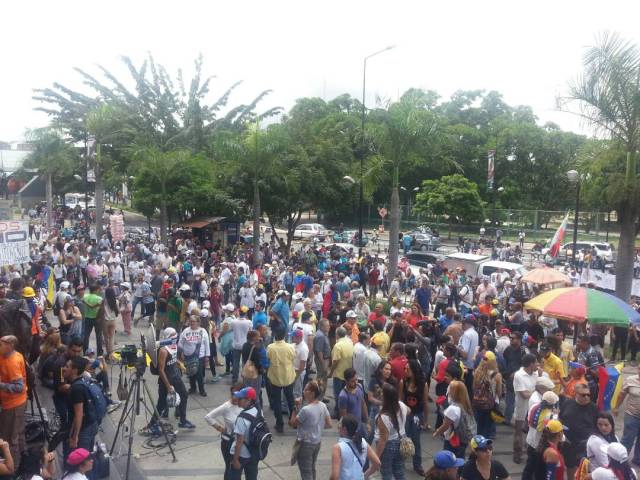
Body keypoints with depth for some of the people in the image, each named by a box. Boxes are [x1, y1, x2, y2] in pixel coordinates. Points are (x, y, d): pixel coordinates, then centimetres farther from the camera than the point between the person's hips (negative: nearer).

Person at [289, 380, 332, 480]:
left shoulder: (305, 409, -27)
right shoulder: (323, 406, -6)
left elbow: (293, 423, -14)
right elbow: (329, 424, 1)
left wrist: (296, 407, -12)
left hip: (305, 444, -7)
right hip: (317, 442, 7)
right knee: (312, 469, 26)